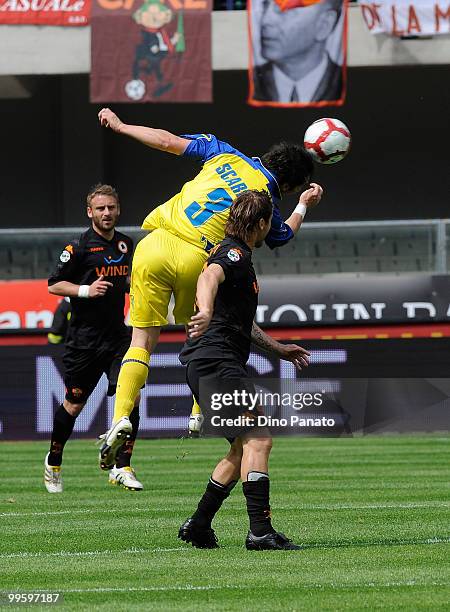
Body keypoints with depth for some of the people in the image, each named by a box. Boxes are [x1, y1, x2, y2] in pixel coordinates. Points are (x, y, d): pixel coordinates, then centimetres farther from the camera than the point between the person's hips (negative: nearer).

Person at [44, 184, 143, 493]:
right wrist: (86, 290, -18)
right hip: (84, 338, -4)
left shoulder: (126, 244, 10)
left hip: (117, 335, 4)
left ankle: (121, 467, -6)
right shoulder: (79, 247, -8)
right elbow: (54, 285, -6)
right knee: (74, 404, 5)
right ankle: (54, 462, 27)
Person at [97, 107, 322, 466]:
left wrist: (120, 126, 28)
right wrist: (304, 205, 42)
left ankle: (121, 416, -15)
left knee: (142, 342, 2)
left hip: (154, 246, 2)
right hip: (195, 260, -2)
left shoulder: (226, 154, 12)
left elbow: (167, 141, 15)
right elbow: (285, 236, 27)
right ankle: (201, 413, 22)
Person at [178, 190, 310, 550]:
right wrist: (206, 312, -53)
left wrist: (278, 349, 41)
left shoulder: (239, 257, 24)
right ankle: (261, 531, -23)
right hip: (216, 361, -11)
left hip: (215, 365, 11)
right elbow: (209, 276, -34)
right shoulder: (234, 255, -9)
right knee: (258, 439, -17)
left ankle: (199, 526, 19)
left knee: (243, 448, 16)